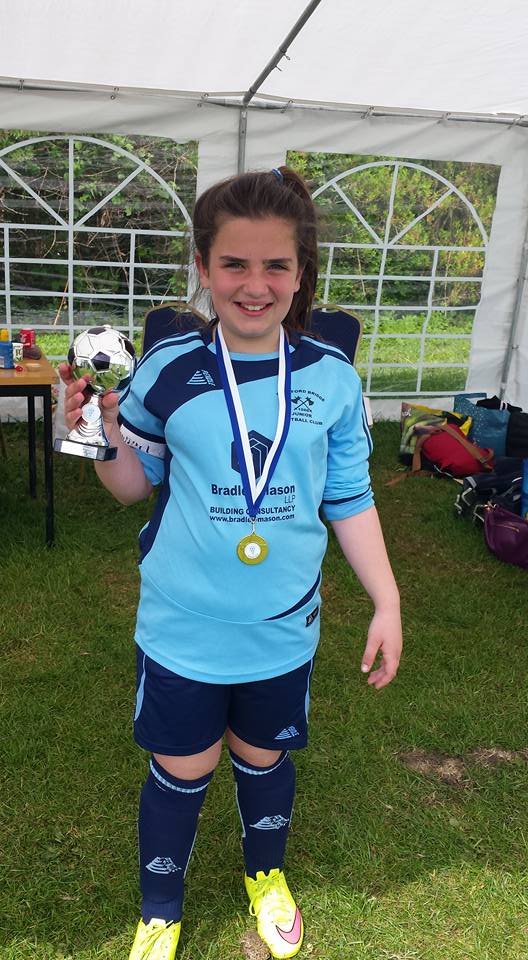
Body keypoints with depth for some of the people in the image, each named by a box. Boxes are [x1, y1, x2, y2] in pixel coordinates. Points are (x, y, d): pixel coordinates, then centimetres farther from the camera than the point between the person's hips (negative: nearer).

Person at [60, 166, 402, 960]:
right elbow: (136, 484, 0)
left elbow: (349, 501, 0)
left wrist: (387, 604, -1)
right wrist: (104, 437, -19)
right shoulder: (168, 369, -12)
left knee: (266, 758, 23)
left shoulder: (332, 377, -8)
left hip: (284, 628, 2)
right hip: (182, 627, -1)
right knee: (181, 772, 16)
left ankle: (267, 875, 55)